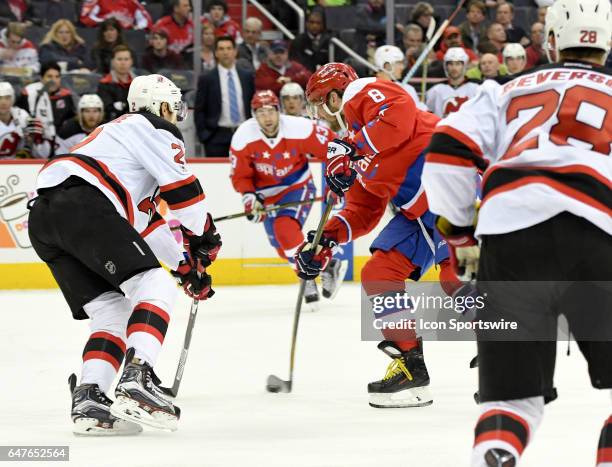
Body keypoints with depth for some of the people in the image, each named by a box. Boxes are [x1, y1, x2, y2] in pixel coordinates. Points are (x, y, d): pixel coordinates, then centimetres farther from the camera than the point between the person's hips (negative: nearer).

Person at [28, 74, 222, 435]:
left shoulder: (118, 133, 39)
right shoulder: (153, 130, 10)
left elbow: (146, 218, 38)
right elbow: (182, 189, 2)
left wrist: (185, 266, 36)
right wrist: (205, 235, 18)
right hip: (82, 205, -9)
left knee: (114, 313, 12)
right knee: (154, 287, -11)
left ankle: (88, 402, -4)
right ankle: (137, 381, -31)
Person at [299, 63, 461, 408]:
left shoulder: (363, 93, 1)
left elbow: (400, 116, -21)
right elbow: (364, 211, 24)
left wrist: (353, 149, -21)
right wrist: (327, 239, 12)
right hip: (419, 209, 11)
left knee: (457, 275, -22)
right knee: (379, 274, 6)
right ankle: (410, 365, 5)